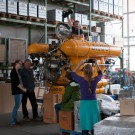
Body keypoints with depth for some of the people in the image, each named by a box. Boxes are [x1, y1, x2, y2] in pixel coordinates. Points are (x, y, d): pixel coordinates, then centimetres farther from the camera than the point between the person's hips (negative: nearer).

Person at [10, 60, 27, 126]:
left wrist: (23, 88, 6)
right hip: (16, 91, -9)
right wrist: (23, 89, -12)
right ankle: (13, 121, -3)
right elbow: (16, 83, -17)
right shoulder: (13, 72, -12)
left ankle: (14, 120, 18)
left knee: (17, 105, 11)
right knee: (17, 105, -9)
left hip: (20, 91, 9)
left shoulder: (18, 71, 15)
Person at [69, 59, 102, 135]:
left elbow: (73, 73, 11)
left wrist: (80, 64, 13)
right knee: (95, 127, 7)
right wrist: (96, 63, 22)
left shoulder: (81, 80, -9)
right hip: (94, 103, 2)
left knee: (85, 127, 2)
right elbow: (100, 74, 20)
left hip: (84, 104, -1)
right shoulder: (95, 80, -4)